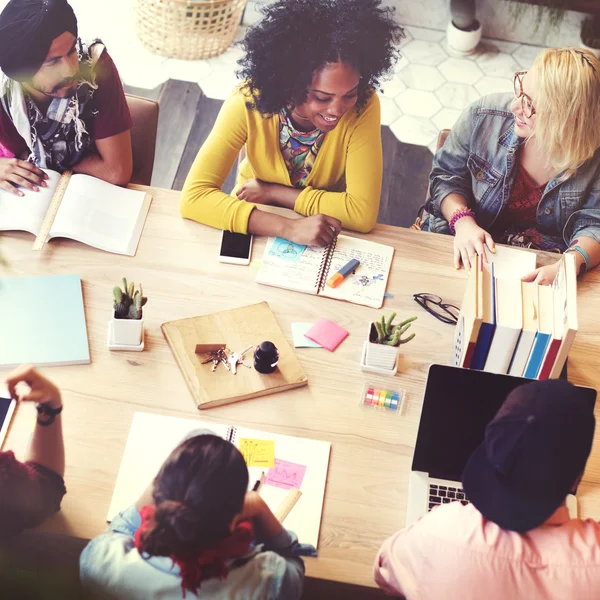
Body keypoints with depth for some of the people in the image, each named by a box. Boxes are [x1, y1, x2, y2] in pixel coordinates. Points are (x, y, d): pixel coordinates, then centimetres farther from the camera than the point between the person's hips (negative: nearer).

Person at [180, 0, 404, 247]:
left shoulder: (363, 106, -22)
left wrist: (272, 192, -21)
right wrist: (287, 227, -39)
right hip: (256, 231, 0)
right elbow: (194, 195, -29)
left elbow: (363, 212, -24)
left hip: (323, 238, 0)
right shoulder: (249, 101, -24)